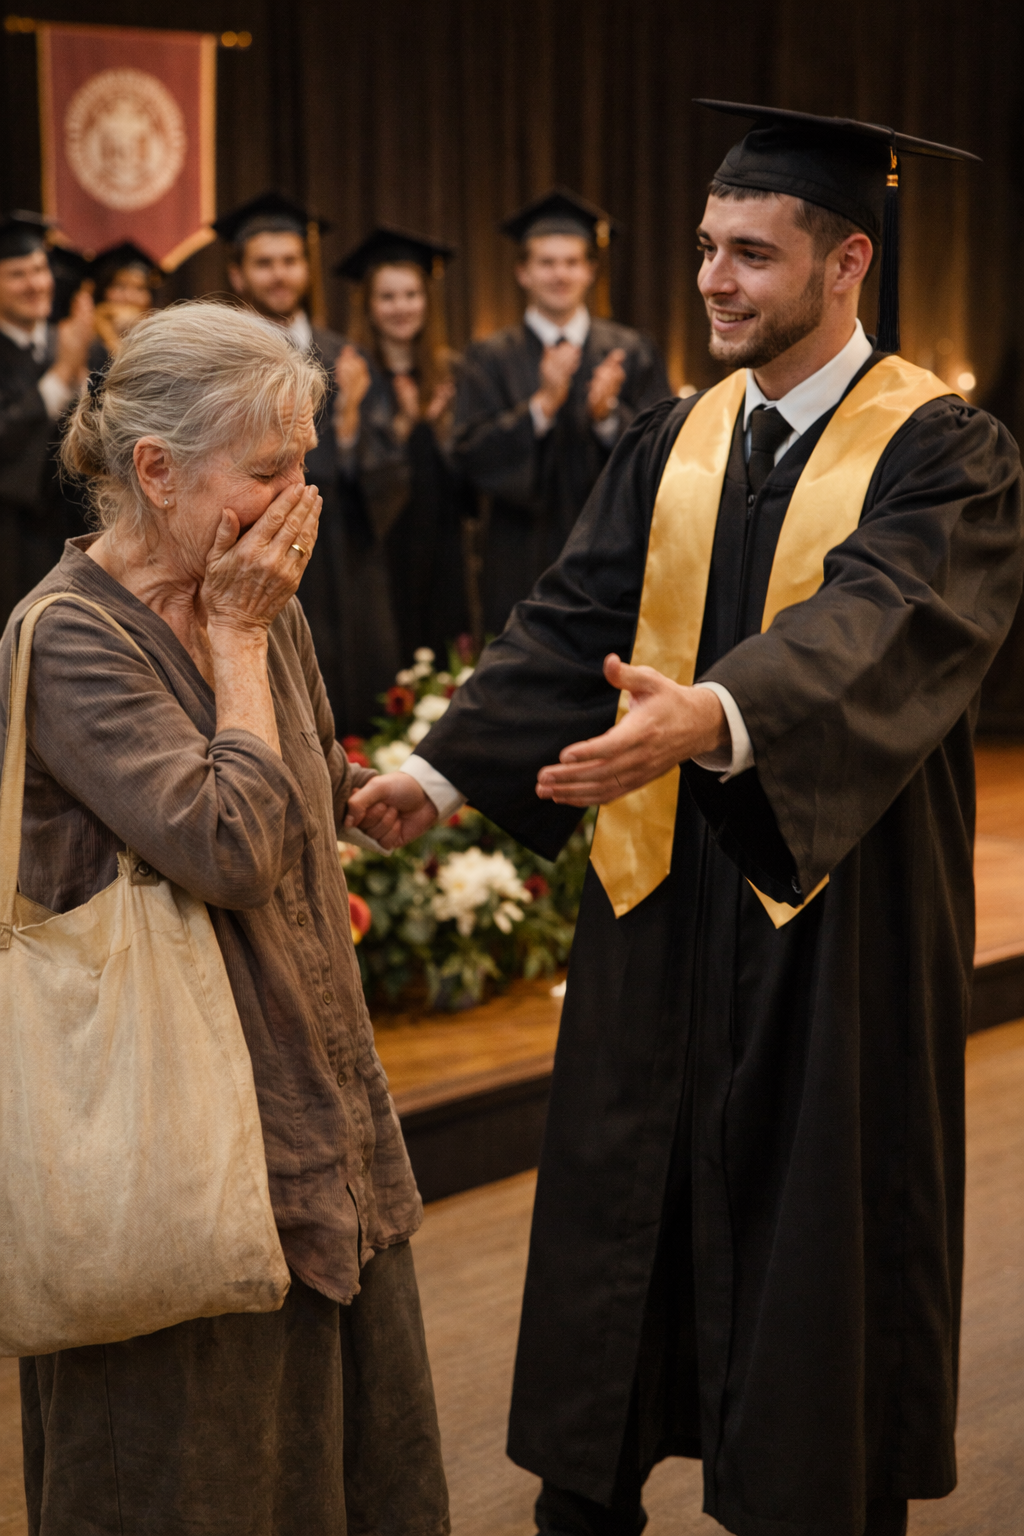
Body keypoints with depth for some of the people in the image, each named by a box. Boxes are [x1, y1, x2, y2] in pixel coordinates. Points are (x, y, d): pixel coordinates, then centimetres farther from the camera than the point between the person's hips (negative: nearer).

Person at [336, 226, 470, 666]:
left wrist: (438, 425, -10)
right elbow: (355, 472, -10)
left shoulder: (447, 373, 11)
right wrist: (404, 425, -23)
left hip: (438, 547, 4)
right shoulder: (353, 374, -3)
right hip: (379, 547, -4)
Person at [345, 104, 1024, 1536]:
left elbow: (878, 621, -29)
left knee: (819, 1223, 7)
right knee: (625, 1192, 13)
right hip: (661, 884, 6)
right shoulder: (674, 443, 7)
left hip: (835, 907, -5)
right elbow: (574, 620, 3)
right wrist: (443, 770, -11)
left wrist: (712, 716, -47)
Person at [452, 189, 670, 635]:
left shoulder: (634, 352, 8)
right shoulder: (490, 358, 6)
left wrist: (609, 415, -18)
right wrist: (542, 405, -18)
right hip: (525, 568, 0)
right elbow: (472, 456, -5)